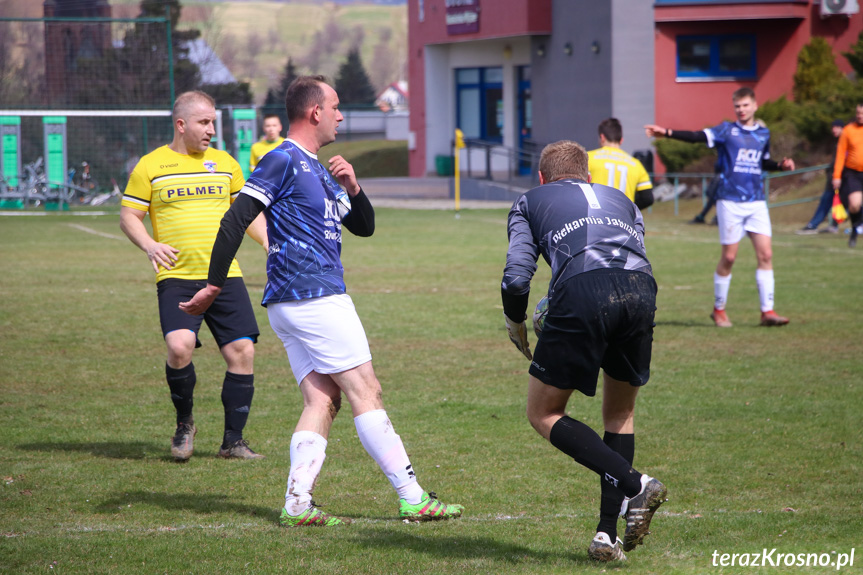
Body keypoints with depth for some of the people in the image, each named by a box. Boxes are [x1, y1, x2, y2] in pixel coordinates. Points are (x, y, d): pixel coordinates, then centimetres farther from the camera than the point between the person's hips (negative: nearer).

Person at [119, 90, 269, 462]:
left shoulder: (224, 164, 14)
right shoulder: (150, 166, 3)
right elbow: (128, 215, 7)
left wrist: (271, 244, 8)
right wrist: (149, 246, -11)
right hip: (176, 277, -4)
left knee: (241, 352, -5)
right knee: (179, 347, -23)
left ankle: (233, 440, 9)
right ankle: (184, 424, 3)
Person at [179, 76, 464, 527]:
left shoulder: (320, 169, 21)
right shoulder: (282, 162, -9)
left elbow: (364, 227, 25)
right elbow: (234, 221, -15)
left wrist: (353, 189, 5)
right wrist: (213, 286, -18)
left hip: (294, 303, 10)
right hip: (314, 299, -10)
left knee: (321, 401, 2)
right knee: (365, 392, -6)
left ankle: (297, 504, -6)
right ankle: (412, 498, -3)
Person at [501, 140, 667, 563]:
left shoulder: (529, 202, 25)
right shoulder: (621, 199, 36)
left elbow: (516, 276, 11)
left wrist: (516, 327, 28)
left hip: (581, 294, -4)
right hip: (641, 291, 4)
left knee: (544, 415, 11)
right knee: (620, 414, 22)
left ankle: (633, 484, -6)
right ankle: (608, 535, 13)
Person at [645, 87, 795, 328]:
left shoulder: (763, 134, 12)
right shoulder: (727, 130, -2)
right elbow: (697, 136, -14)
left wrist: (781, 164, 8)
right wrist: (667, 133, -27)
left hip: (756, 201, 4)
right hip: (730, 201, -4)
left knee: (765, 255, -5)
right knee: (728, 257, 0)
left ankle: (767, 311, -2)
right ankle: (719, 310, 15)